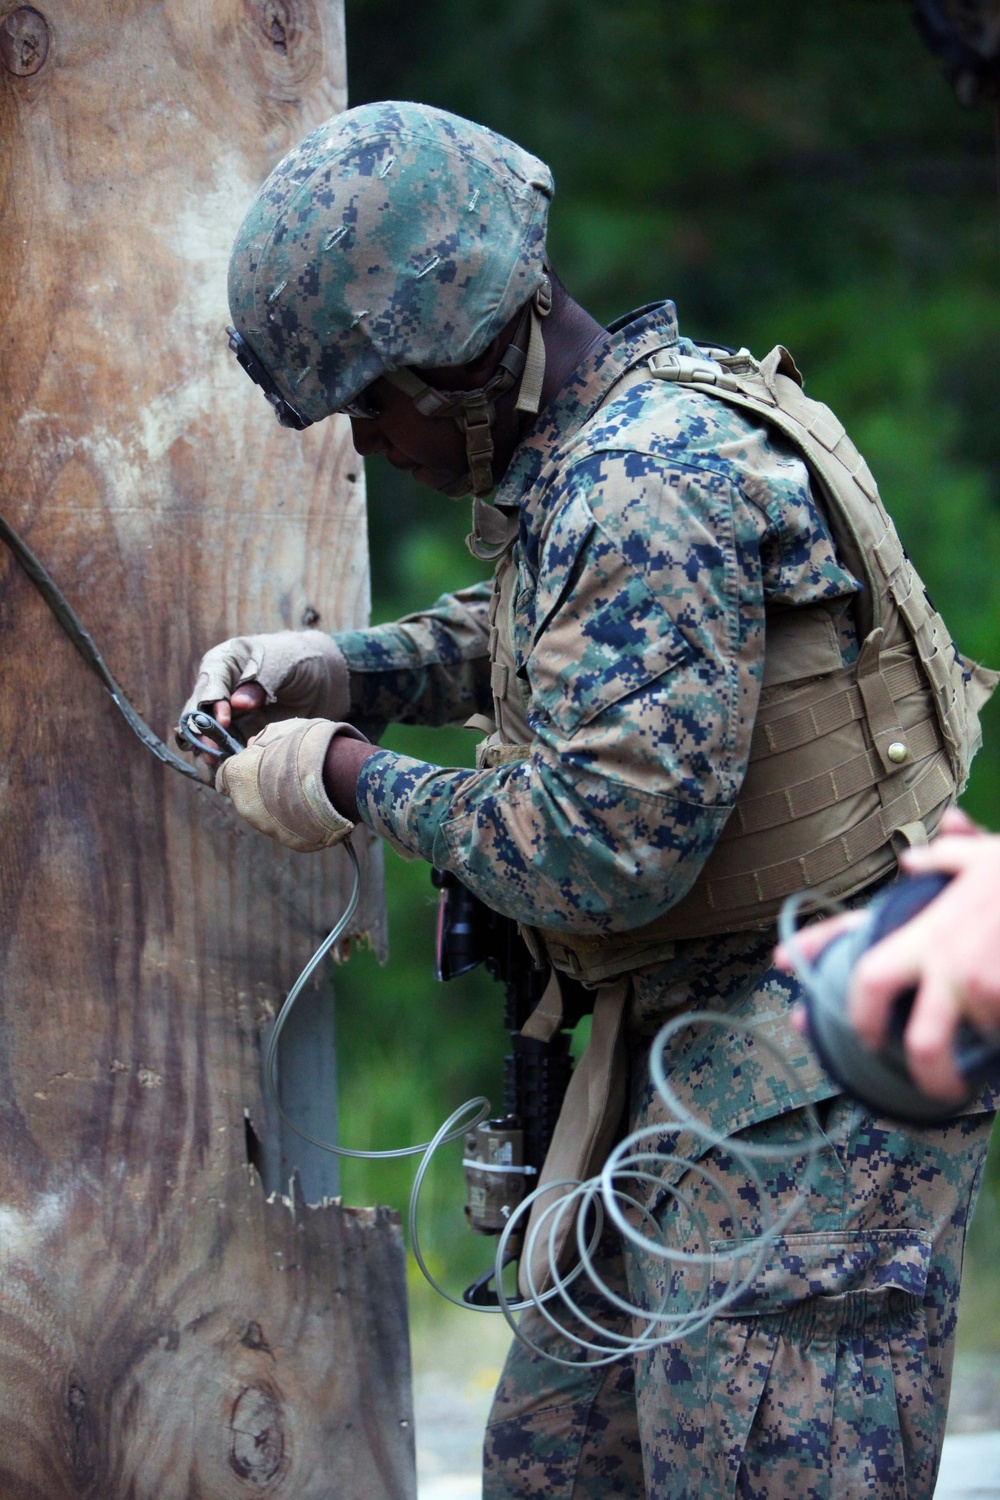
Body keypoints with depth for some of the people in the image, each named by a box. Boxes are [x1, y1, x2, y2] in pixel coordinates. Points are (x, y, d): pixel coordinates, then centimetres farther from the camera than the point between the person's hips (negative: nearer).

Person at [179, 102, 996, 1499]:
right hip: (692, 1032, 11)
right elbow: (540, 626, 32)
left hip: (812, 1067, -11)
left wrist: (354, 781, -11)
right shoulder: (607, 439, 10)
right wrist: (336, 667, 16)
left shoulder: (658, 484, -21)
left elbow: (608, 844, -25)